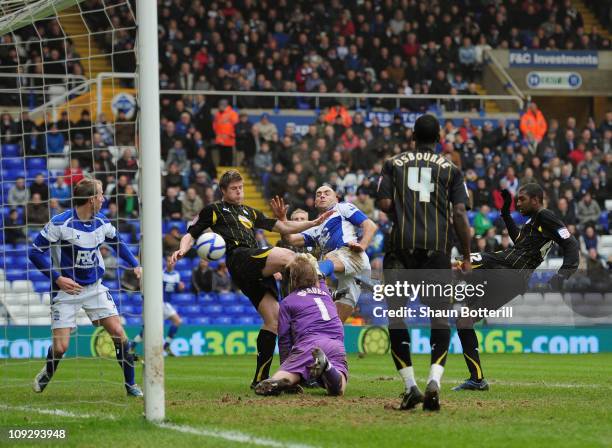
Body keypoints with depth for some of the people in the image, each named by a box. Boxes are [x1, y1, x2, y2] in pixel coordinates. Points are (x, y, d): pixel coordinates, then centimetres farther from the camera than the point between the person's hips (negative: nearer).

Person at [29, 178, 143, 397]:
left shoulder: (102, 223, -1)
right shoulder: (59, 223, -18)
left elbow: (118, 243, 20)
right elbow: (35, 252, -13)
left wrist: (135, 265, 9)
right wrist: (58, 278, -20)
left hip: (95, 287, 4)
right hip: (66, 289, -4)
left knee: (119, 333, -7)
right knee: (60, 346, -9)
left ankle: (130, 385, 7)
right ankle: (46, 375, 24)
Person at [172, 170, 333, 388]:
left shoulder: (249, 212, 34)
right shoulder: (213, 210, 18)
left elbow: (284, 227, 33)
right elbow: (191, 234, 12)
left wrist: (314, 223, 22)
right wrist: (182, 250, -11)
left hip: (258, 270, 7)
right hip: (239, 258, -7)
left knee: (273, 319, -4)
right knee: (286, 256, -30)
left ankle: (260, 378, -2)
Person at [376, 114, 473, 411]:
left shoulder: (394, 164, 10)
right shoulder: (450, 169, 8)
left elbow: (384, 204, -1)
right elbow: (460, 214, 1)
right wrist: (467, 258, 5)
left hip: (401, 245, 0)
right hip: (437, 249, 0)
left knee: (396, 316, 5)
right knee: (440, 318, 5)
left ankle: (410, 385, -3)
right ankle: (434, 381, -15)